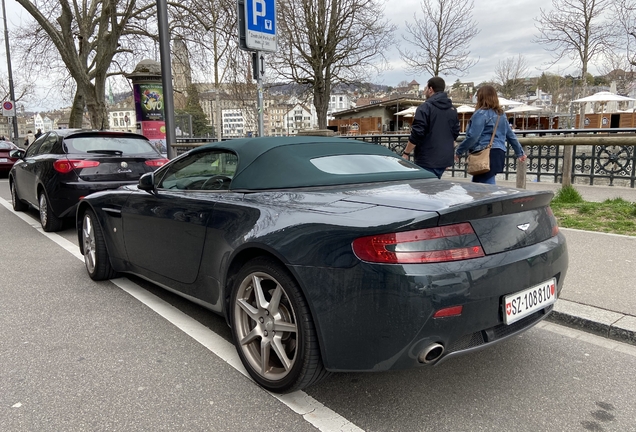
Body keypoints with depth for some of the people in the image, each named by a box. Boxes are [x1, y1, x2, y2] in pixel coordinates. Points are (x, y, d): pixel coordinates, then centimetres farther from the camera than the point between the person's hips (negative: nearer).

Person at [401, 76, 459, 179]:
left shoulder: (425, 107, -12)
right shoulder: (452, 110, 13)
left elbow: (416, 134, -16)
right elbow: (455, 133, 19)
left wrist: (406, 153, -8)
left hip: (427, 161, -8)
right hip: (445, 159, 8)